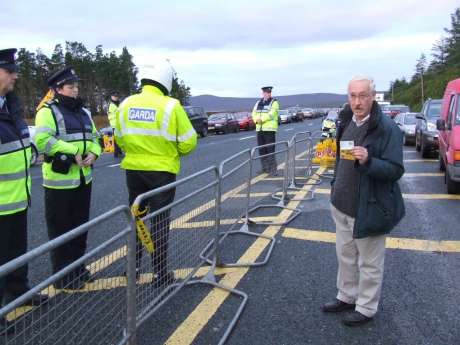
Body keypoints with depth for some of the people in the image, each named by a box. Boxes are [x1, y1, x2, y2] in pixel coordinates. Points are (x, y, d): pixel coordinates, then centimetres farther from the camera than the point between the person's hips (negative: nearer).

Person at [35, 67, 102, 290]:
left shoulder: (84, 112, 16)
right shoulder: (48, 111, -9)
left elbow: (94, 137, 20)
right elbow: (42, 140, -22)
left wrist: (93, 153, -2)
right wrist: (73, 151, -21)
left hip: (83, 179, 8)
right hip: (60, 180, -7)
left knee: (80, 227, 17)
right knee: (61, 230, 2)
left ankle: (78, 269, 32)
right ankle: (62, 276, 15)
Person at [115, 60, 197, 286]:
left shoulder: (126, 104, -1)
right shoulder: (170, 106, -14)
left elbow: (119, 139, 7)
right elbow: (188, 142, -11)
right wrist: (175, 153, 9)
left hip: (133, 169, 4)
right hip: (162, 171, -4)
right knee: (160, 221, 6)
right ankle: (160, 273, 13)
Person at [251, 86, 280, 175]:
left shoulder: (274, 102, -1)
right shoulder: (258, 103, 16)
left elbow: (271, 114, -14)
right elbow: (254, 114, 10)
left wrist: (262, 119, -18)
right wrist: (256, 120, -10)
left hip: (269, 129, -6)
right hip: (259, 129, 6)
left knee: (270, 150, -9)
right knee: (262, 150, 10)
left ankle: (273, 170, -6)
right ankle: (265, 168, 20)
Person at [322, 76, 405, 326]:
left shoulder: (387, 129, -17)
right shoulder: (346, 122, 6)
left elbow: (395, 170, -20)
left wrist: (368, 161, -36)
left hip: (368, 208, -7)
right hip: (343, 204, 8)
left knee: (369, 263, 8)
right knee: (345, 256, 21)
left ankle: (366, 309, 25)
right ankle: (346, 297, 39)